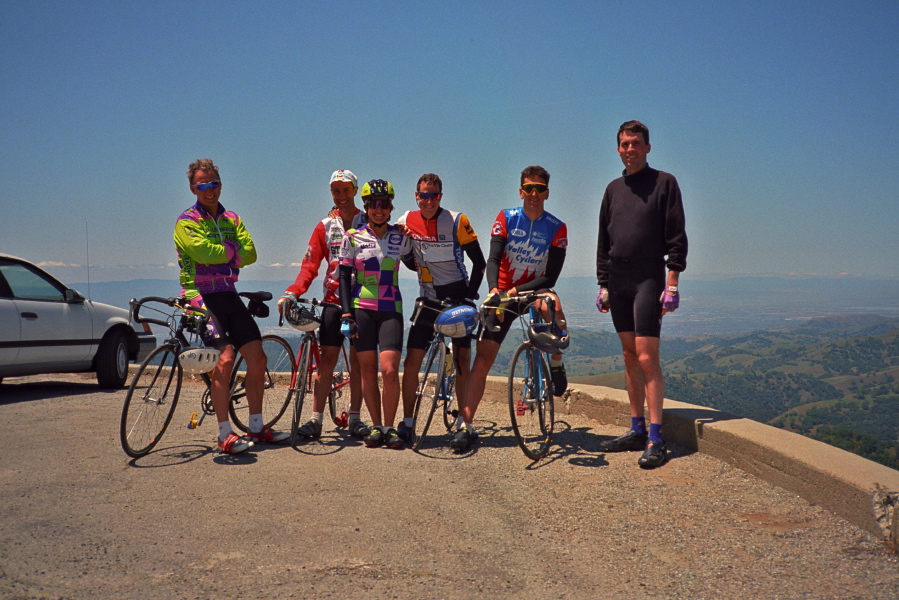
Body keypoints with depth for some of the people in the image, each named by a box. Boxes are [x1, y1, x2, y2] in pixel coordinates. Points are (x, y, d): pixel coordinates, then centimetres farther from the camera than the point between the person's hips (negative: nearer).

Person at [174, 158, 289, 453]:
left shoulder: (232, 219, 16)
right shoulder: (187, 221, -2)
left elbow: (249, 253, 2)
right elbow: (205, 252, -19)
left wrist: (223, 253, -11)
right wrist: (232, 252, -4)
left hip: (229, 296, 7)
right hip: (202, 296, -7)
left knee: (257, 358, 4)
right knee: (224, 359, -19)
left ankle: (256, 427, 15)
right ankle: (225, 434, -11)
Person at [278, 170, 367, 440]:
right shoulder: (325, 226, 10)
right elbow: (309, 266, 3)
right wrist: (292, 293, -13)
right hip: (333, 299, 1)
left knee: (358, 361, 3)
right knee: (327, 359, -2)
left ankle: (354, 418, 10)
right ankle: (316, 419, 0)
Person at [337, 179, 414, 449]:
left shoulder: (400, 237, 5)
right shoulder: (352, 237, 1)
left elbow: (413, 264, 21)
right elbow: (344, 277, 2)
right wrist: (346, 314, -5)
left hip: (391, 310, 0)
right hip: (362, 309, 0)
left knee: (390, 370, -11)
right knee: (367, 371, 3)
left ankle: (390, 427, 3)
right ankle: (376, 427, 15)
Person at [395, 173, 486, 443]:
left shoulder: (456, 221, -9)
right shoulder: (407, 221, 0)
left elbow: (479, 261, -6)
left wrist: (470, 294, -11)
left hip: (457, 295, -2)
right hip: (428, 297, 3)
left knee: (462, 359, -2)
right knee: (412, 360, -4)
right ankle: (407, 422, 6)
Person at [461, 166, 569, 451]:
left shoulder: (557, 228, -6)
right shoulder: (506, 218, -4)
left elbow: (551, 277, -12)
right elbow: (493, 259, -13)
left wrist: (518, 290, -25)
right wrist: (493, 288, -32)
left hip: (533, 291, -1)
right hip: (503, 294, 1)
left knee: (552, 303, -37)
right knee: (483, 358, -8)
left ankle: (556, 363, -12)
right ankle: (466, 425, -2)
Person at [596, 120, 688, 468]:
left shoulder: (664, 183, 0)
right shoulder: (614, 189, 16)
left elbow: (676, 238, -5)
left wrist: (672, 285, -12)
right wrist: (603, 285, 13)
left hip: (648, 280, -6)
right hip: (618, 283, 6)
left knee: (647, 357, -11)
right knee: (630, 357, 8)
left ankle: (656, 438, -9)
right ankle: (637, 430, 14)